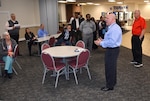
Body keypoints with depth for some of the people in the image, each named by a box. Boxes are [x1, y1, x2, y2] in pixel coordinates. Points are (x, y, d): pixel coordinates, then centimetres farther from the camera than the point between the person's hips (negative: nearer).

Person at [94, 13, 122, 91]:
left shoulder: (115, 28, -22)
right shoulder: (112, 27, 13)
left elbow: (112, 42, -28)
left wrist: (101, 43, -20)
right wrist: (102, 40, 7)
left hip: (112, 50, -11)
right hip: (111, 50, 11)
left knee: (109, 67, 0)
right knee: (112, 67, 21)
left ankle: (109, 86, 14)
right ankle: (112, 82, 38)